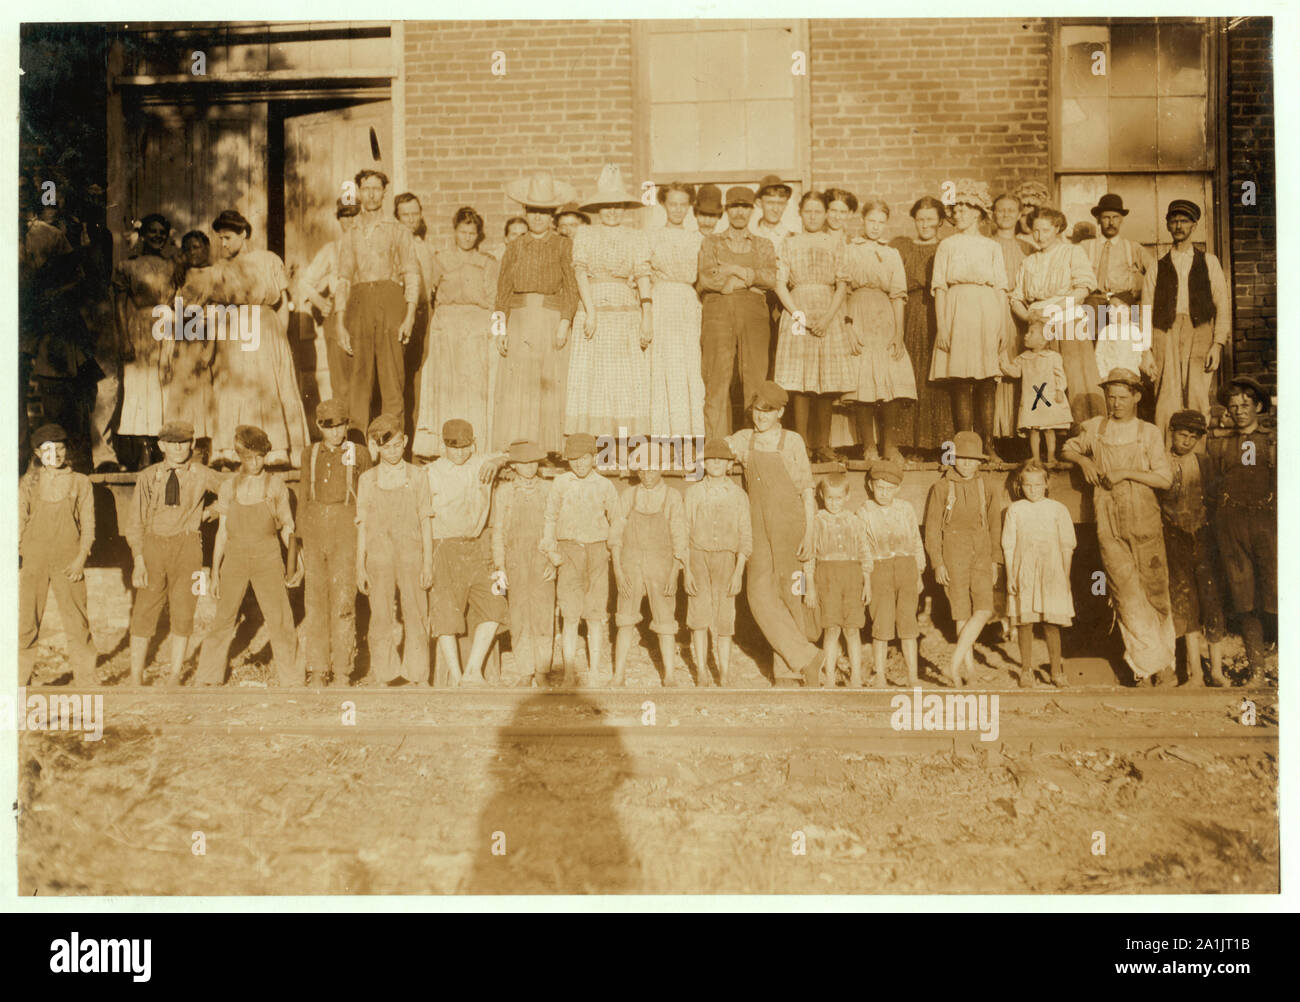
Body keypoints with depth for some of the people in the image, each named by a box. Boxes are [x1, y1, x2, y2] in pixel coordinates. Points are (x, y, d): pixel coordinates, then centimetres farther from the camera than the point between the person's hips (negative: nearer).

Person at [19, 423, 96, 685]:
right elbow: (18, 523, 9)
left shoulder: (80, 482, 8)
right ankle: (19, 681, 11)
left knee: (76, 622, -2)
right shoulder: (28, 483, 10)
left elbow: (88, 525, 6)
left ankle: (86, 680, 7)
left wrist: (81, 560, -6)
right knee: (25, 622, 1)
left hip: (68, 560, -1)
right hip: (33, 559, 1)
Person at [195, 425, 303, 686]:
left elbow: (287, 527, 7)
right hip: (234, 558, 1)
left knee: (280, 620, -4)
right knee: (224, 620, 3)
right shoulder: (228, 487, 5)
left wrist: (297, 560, -3)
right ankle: (206, 678, 16)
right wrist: (215, 571, 5)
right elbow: (222, 532, 7)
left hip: (267, 559, -1)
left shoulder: (276, 486, 2)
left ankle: (291, 679, 6)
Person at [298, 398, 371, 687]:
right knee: (315, 601, 2)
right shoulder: (310, 454, 12)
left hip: (346, 528, -3)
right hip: (315, 526, 3)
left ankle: (342, 672, -2)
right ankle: (317, 671, 8)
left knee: (343, 599, -8)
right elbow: (303, 497, 16)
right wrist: (302, 539, 10)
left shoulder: (359, 454, 5)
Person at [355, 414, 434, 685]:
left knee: (416, 617, 0)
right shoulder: (367, 480, 6)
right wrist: (360, 567, 4)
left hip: (410, 554, -1)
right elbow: (362, 525, 8)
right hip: (379, 556, 1)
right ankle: (384, 679, 13)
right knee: (380, 618, 3)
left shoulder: (417, 476, 4)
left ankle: (419, 678, 9)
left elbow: (426, 522, 4)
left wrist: (428, 563, -1)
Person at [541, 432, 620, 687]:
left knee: (595, 615, 2)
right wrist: (550, 550, -1)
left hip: (597, 552, 1)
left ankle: (594, 671, 10)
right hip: (568, 552, -1)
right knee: (570, 616, -5)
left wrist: (613, 551, 3)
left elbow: (617, 522, 12)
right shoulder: (560, 483, 3)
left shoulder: (605, 486, 4)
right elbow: (550, 518, 8)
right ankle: (569, 673, 1)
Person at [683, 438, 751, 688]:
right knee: (699, 615, -5)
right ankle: (701, 672, 3)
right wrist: (686, 571, -6)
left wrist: (738, 573, -8)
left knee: (724, 619, 2)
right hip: (697, 557, 0)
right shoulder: (693, 492, 4)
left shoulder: (738, 495, 3)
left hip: (726, 559, 0)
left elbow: (745, 537, 2)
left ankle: (724, 672, 15)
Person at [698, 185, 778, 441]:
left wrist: (731, 270, -6)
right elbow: (706, 279, -1)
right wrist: (749, 278, -3)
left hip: (754, 314, 1)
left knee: (756, 379, -5)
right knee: (717, 380, -6)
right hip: (719, 312, -1)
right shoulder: (710, 242, 15)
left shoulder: (763, 245, 18)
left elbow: (771, 277, 0)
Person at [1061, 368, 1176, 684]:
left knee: (1155, 592, 6)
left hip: (1146, 526, 0)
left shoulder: (1150, 433, 3)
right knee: (1126, 593, -7)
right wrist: (1082, 459, 2)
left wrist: (1126, 473, -13)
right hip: (1109, 527, 0)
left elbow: (1165, 479, -3)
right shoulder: (1094, 428, 8)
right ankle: (1146, 661, 1)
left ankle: (1164, 658, 23)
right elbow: (1067, 449, 23)